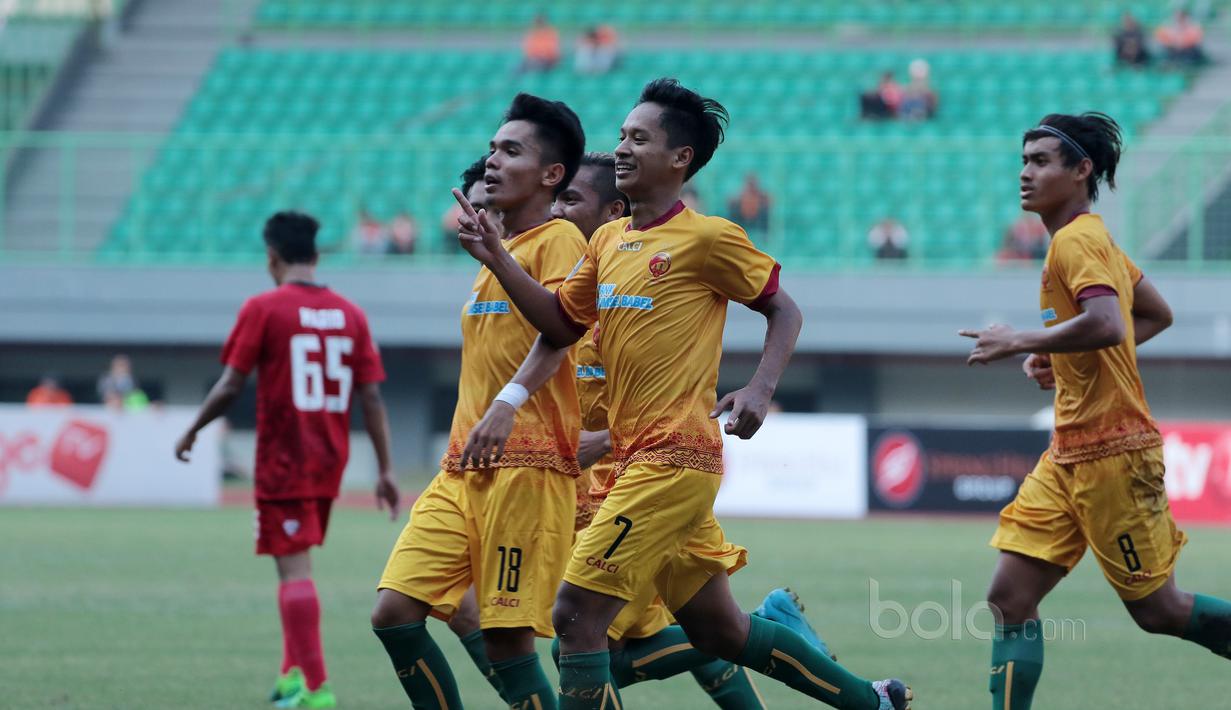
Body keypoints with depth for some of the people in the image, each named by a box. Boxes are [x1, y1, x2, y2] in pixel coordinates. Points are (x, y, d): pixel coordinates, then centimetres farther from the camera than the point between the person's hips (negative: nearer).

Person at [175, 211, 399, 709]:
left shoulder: (263, 308, -8)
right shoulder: (350, 314, 5)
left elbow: (230, 386, -9)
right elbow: (372, 397, 3)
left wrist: (192, 433, 6)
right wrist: (385, 471, 5)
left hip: (283, 462, -5)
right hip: (330, 463, 5)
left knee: (294, 570, -6)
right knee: (298, 567, 21)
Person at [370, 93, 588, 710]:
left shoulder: (558, 240, -5)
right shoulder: (496, 248, 22)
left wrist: (510, 401, -36)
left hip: (527, 467, -8)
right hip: (464, 469, 8)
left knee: (507, 638, -10)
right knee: (394, 611, -4)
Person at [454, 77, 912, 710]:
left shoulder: (708, 238, -7)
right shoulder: (608, 241, 14)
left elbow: (783, 310, 0)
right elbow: (561, 324, 13)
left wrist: (760, 389, -14)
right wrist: (498, 259, 2)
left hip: (674, 460, -8)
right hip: (636, 459, 8)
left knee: (575, 617, -13)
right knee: (719, 632, 15)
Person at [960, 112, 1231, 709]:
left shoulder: (1077, 239, -14)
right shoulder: (1091, 238, 16)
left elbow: (1106, 324, -30)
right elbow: (1158, 315, 27)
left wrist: (1021, 342, -21)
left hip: (1111, 452, -10)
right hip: (1069, 456, 10)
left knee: (1159, 610, -1)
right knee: (1010, 597, -1)